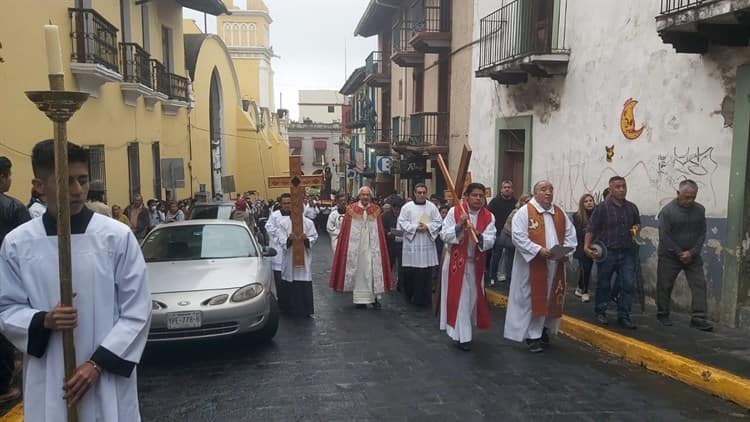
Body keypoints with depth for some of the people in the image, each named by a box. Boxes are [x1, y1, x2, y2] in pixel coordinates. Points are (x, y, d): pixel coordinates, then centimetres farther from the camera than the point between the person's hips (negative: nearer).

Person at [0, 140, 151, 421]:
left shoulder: (117, 236, -7)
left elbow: (137, 311, -5)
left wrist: (98, 363, -11)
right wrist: (43, 321, -13)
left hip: (108, 376, -1)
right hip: (47, 381, 2)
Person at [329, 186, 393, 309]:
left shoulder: (376, 210, 4)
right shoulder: (351, 209, -1)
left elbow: (380, 232, 6)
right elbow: (345, 231, 0)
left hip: (371, 247, 1)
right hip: (356, 246, -1)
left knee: (373, 270, -1)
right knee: (358, 270, 3)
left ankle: (374, 296, 6)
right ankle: (360, 298, 10)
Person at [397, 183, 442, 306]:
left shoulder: (432, 207, 5)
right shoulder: (407, 207, 1)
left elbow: (438, 222, 3)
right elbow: (402, 222, -3)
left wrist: (427, 226, -13)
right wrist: (415, 227, -14)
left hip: (427, 244, 1)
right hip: (411, 244, -1)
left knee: (426, 272, 1)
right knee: (409, 271, 0)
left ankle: (424, 299, 11)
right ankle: (409, 295, 19)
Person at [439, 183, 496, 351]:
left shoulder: (489, 217, -6)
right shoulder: (454, 211, -11)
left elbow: (490, 241, -15)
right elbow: (444, 235, -13)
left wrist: (477, 234, -33)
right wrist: (459, 226, -27)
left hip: (475, 263, 3)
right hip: (456, 261, -3)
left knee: (472, 297, 15)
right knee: (458, 297, 0)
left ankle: (461, 330, 36)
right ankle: (462, 335, 7)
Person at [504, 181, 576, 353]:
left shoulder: (560, 213, 12)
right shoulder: (524, 212, -7)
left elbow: (570, 234, 13)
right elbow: (518, 236, -15)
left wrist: (565, 252, -4)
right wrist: (538, 250, -22)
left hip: (555, 266, 6)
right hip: (532, 266, -6)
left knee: (552, 299, 12)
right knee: (532, 299, 0)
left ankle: (545, 330, 29)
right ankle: (533, 336, 10)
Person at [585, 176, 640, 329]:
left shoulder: (632, 207, 9)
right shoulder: (602, 207, -7)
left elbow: (637, 223, 25)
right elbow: (591, 229, -9)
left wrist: (636, 228, 1)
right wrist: (586, 246, -20)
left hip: (627, 253, 4)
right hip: (607, 252, -4)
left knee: (628, 285, 0)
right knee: (603, 285, 7)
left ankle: (623, 316, 10)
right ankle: (600, 313, 23)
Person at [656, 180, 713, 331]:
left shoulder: (699, 210, 2)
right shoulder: (667, 211, -12)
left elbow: (702, 234, 2)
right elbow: (664, 236, -13)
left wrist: (692, 252, -10)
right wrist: (680, 253, -14)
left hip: (692, 256, 4)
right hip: (670, 256, -4)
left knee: (699, 284, -6)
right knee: (665, 285, 5)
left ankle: (698, 318, -3)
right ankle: (662, 314, 21)